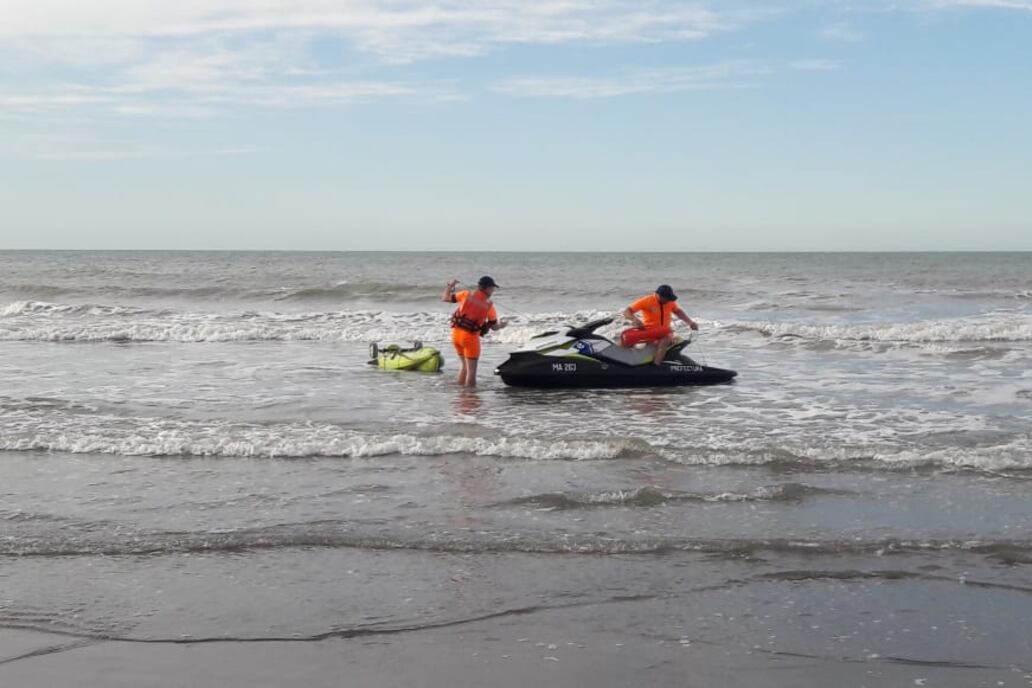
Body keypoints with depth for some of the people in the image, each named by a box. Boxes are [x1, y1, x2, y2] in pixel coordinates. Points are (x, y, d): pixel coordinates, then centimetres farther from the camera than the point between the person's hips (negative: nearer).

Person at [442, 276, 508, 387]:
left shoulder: (467, 294, -1)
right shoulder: (489, 305, -5)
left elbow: (445, 298, 3)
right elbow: (494, 326, 6)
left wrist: (450, 285, 20)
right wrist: (501, 325, 28)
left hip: (456, 333, 5)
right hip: (470, 337, -5)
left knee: (465, 365, 22)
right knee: (471, 369, 2)